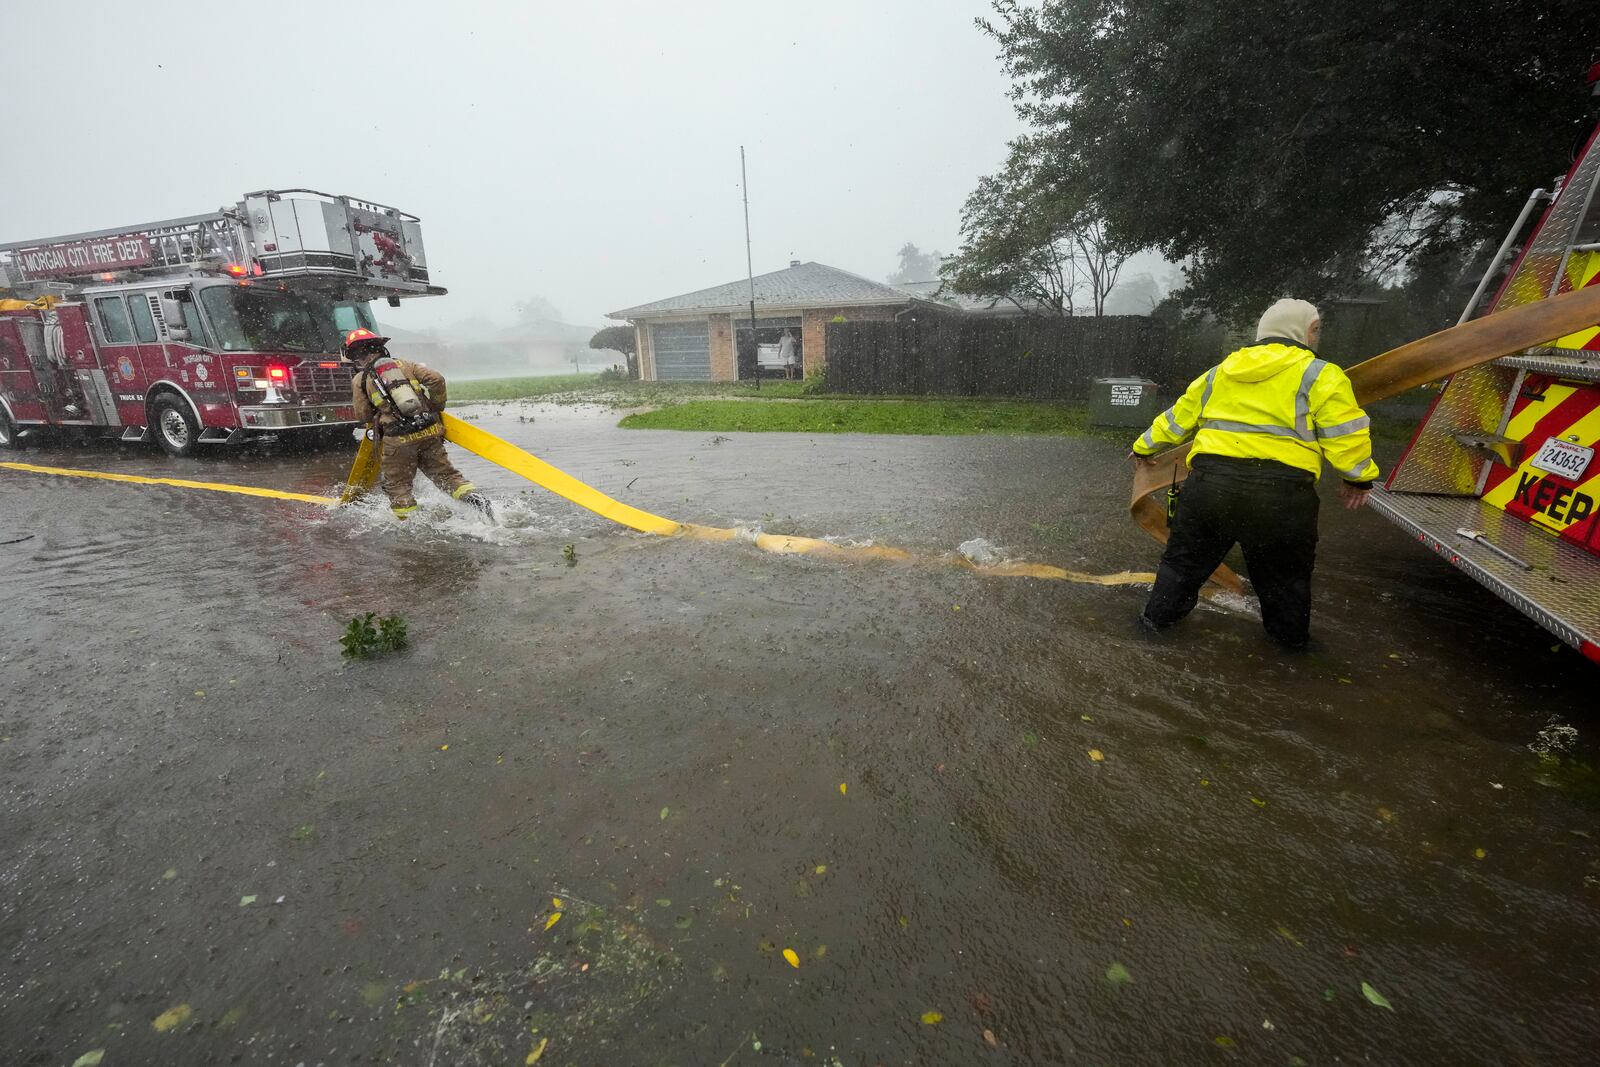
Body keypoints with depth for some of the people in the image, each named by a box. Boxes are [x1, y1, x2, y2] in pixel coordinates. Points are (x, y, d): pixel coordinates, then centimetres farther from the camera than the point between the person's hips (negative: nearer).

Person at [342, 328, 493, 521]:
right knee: (445, 473, 9)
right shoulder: (403, 364, 11)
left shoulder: (360, 380, 5)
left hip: (398, 440, -3)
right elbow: (436, 379, 0)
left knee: (397, 485, 11)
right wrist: (436, 407, 12)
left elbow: (363, 416, 8)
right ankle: (475, 497, -12)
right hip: (430, 432, 3)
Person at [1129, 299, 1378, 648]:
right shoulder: (1321, 375, 2)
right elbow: (1346, 437, -2)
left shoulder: (1220, 372, 15)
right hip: (1280, 491, -2)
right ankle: (1291, 634, 36)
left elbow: (1177, 418, 22)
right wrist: (1359, 479, 15)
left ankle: (1158, 615, 28)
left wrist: (1145, 447, 36)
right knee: (1285, 571, 20)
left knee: (1186, 556, 19)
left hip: (1210, 482, 2)